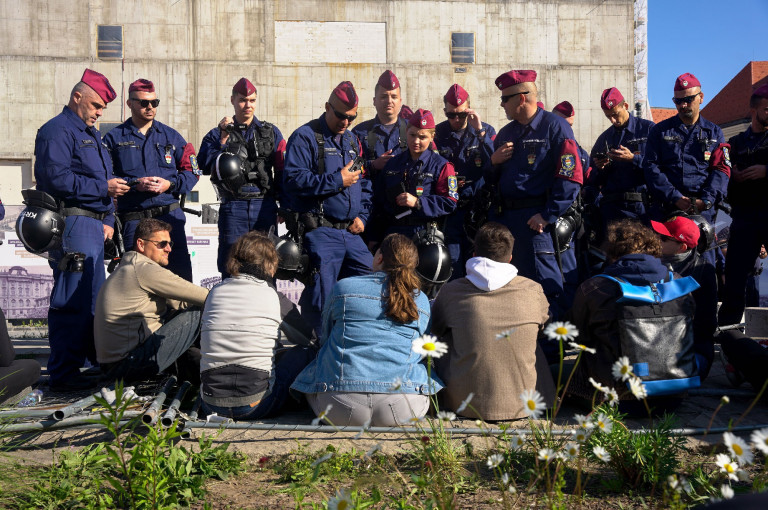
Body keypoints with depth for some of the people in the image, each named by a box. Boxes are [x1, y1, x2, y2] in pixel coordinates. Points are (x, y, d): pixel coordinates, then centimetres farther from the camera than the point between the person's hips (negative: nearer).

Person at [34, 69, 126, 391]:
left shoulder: (90, 134, 24)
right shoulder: (57, 131, -5)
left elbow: (104, 179, 24)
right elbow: (57, 177, -18)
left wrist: (108, 218, 12)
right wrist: (103, 187, -16)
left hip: (94, 226, 10)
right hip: (72, 223, -10)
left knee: (93, 298, 15)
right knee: (71, 301, -9)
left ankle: (96, 359, 26)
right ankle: (63, 374, -4)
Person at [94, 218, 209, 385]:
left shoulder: (126, 269, 18)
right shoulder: (144, 269, -13)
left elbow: (176, 303, 16)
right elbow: (201, 296, -13)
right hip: (128, 364, -10)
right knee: (198, 312, -9)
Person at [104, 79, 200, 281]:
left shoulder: (170, 135, 14)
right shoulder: (115, 137, 7)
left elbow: (192, 172, 11)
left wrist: (170, 184, -6)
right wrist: (135, 184, -14)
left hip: (170, 214, 1)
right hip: (133, 220, -1)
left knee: (181, 270, -4)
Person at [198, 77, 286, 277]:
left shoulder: (271, 132, 15)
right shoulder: (218, 134, 12)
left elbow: (282, 170, 10)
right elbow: (206, 167, -1)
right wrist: (223, 139, -9)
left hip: (264, 206, 1)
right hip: (233, 207, -1)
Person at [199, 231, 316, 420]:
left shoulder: (215, 292, 6)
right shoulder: (275, 298, -3)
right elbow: (306, 338, 12)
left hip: (211, 406, 5)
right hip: (254, 406, -5)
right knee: (305, 352, 16)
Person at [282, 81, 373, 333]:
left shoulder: (352, 140, 20)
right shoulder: (305, 137, -3)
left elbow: (364, 183, 25)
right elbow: (293, 179, -16)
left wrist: (362, 216, 9)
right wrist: (337, 180, -15)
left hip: (351, 232, 7)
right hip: (319, 232, -7)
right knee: (322, 294, -7)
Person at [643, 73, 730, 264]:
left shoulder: (714, 133, 17)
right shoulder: (660, 131, 12)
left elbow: (721, 170, 6)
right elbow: (651, 167, 1)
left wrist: (706, 200, -12)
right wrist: (675, 198, -11)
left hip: (703, 211, 1)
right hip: (665, 209, -1)